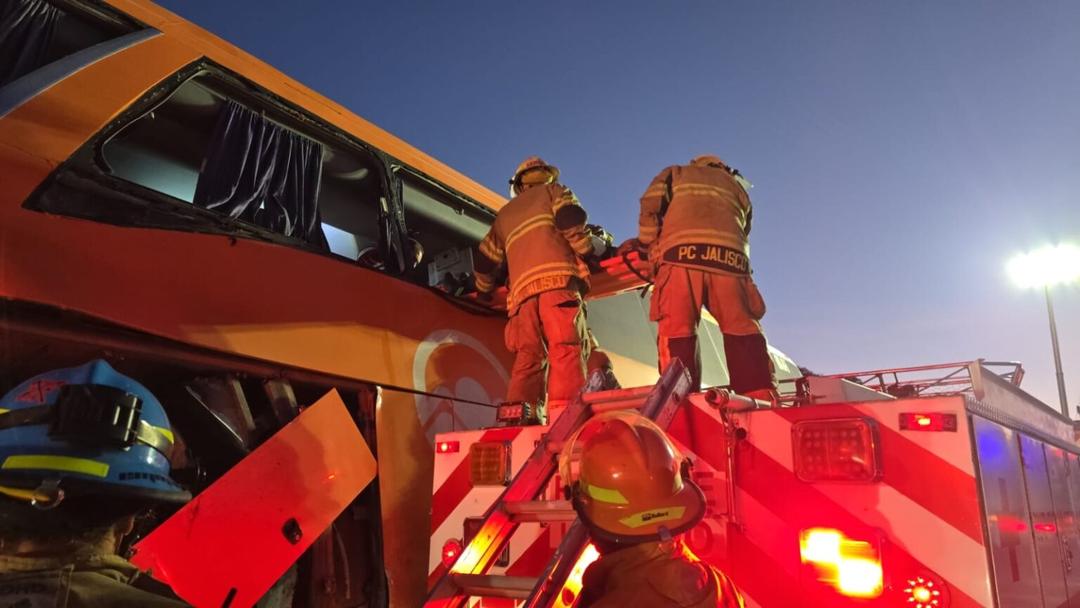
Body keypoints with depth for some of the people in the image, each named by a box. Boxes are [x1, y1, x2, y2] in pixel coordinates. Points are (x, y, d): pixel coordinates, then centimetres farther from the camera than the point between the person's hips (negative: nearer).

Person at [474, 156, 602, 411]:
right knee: (566, 349, -16)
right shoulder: (553, 191, 23)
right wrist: (588, 251, 8)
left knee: (527, 358, -2)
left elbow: (484, 261, 33)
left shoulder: (504, 214, 35)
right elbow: (571, 220, 0)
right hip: (558, 278, -4)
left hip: (522, 289, 5)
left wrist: (484, 290, 49)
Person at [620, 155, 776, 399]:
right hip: (730, 257, 3)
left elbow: (650, 208, 12)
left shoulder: (676, 174, 30)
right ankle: (762, 400, -9)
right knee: (742, 329, 1)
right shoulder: (737, 186, 37)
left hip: (682, 254, -2)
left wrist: (646, 243, 25)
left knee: (677, 330, -7)